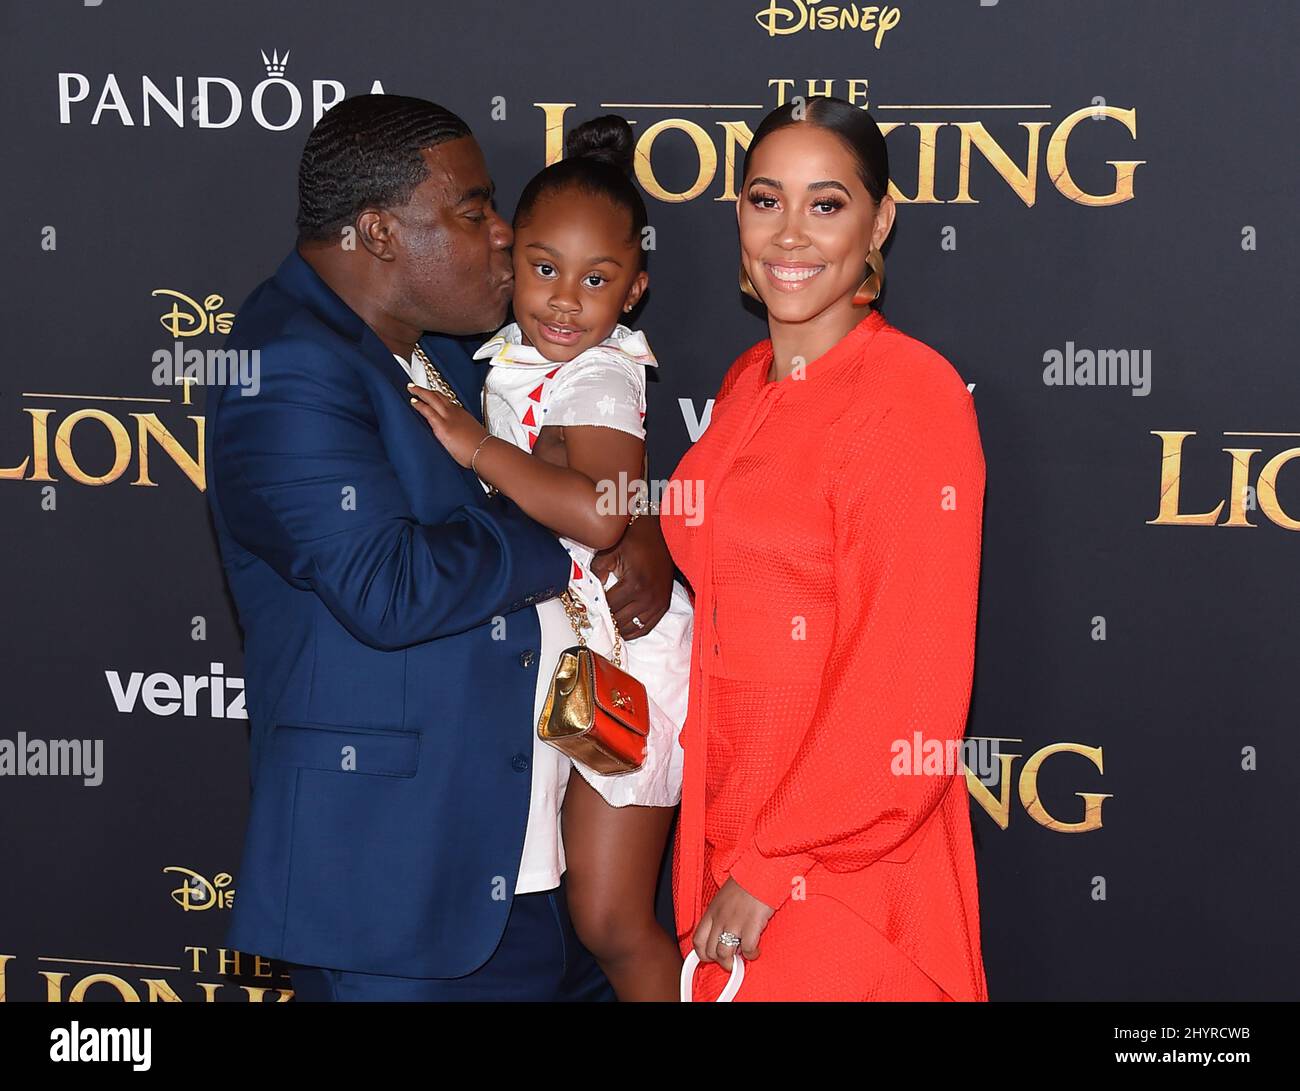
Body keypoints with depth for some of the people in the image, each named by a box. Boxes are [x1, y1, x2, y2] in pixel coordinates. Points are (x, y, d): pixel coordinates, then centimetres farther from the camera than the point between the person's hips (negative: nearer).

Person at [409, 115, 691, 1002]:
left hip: (616, 662, -8)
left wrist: (476, 445, -33)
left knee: (612, 925, -1)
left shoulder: (599, 379, -20)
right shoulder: (503, 357, 5)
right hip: (537, 658, 8)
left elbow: (597, 512, -39)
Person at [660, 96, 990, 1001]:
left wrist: (775, 868, -15)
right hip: (728, 832, 7)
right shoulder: (748, 383, 8)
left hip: (843, 876, -7)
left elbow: (907, 690, -18)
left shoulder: (914, 396, -16)